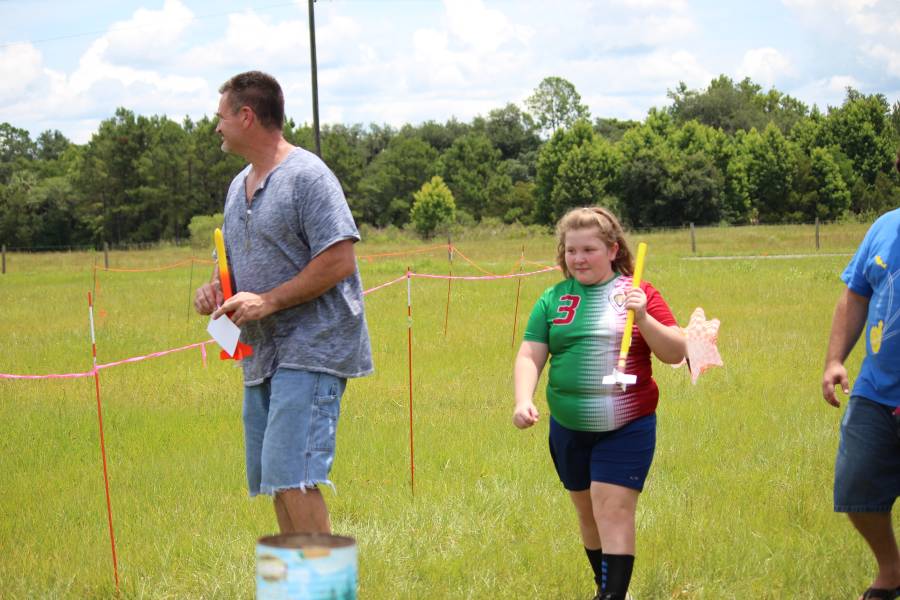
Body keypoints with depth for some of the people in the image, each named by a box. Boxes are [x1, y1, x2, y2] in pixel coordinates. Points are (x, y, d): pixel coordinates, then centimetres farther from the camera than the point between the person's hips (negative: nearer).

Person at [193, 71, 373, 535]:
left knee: (290, 474, -17)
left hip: (310, 349, -9)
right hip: (261, 353, 9)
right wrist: (216, 288, 6)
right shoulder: (239, 186, 18)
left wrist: (267, 302, -19)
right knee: (274, 480, 10)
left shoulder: (307, 176, -11)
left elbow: (339, 262, -18)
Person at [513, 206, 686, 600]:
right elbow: (530, 356, 1)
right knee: (587, 512, 15)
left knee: (613, 511, -11)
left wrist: (643, 317, -19)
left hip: (627, 428, -3)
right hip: (568, 430, 3)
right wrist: (523, 401, -16)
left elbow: (676, 354, -3)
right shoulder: (553, 298, 3)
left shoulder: (638, 293, -2)